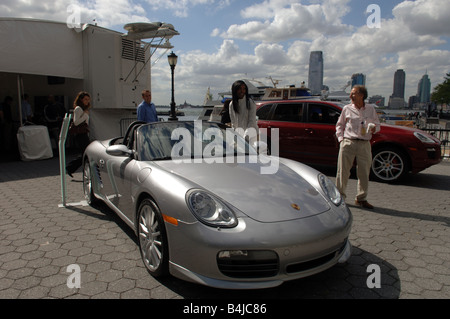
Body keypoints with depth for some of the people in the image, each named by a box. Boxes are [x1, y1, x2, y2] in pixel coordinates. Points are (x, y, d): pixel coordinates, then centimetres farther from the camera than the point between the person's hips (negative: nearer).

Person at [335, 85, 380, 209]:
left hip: (364, 144, 2)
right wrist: (341, 138, 0)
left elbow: (377, 125, 18)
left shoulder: (371, 109, 11)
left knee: (364, 173, 4)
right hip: (348, 143, -1)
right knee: (343, 171, -1)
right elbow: (339, 125, 13)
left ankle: (361, 199, 17)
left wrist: (374, 128, -5)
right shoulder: (347, 108, 8)